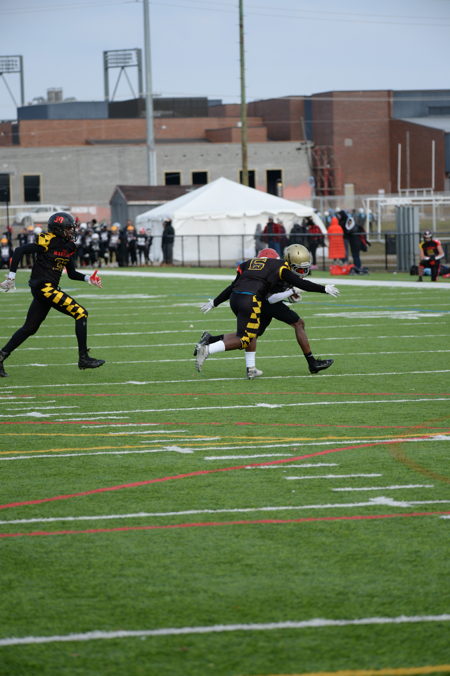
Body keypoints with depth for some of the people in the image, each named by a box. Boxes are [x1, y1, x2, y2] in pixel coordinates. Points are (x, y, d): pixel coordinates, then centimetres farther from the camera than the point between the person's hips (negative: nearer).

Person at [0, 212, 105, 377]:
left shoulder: (68, 246, 13)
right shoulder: (48, 241, -13)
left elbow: (72, 274, 21)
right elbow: (19, 251, -13)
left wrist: (88, 278, 3)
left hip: (51, 288, 9)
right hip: (43, 287, -9)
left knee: (30, 328, 12)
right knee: (81, 313, -11)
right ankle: (83, 358, -9)